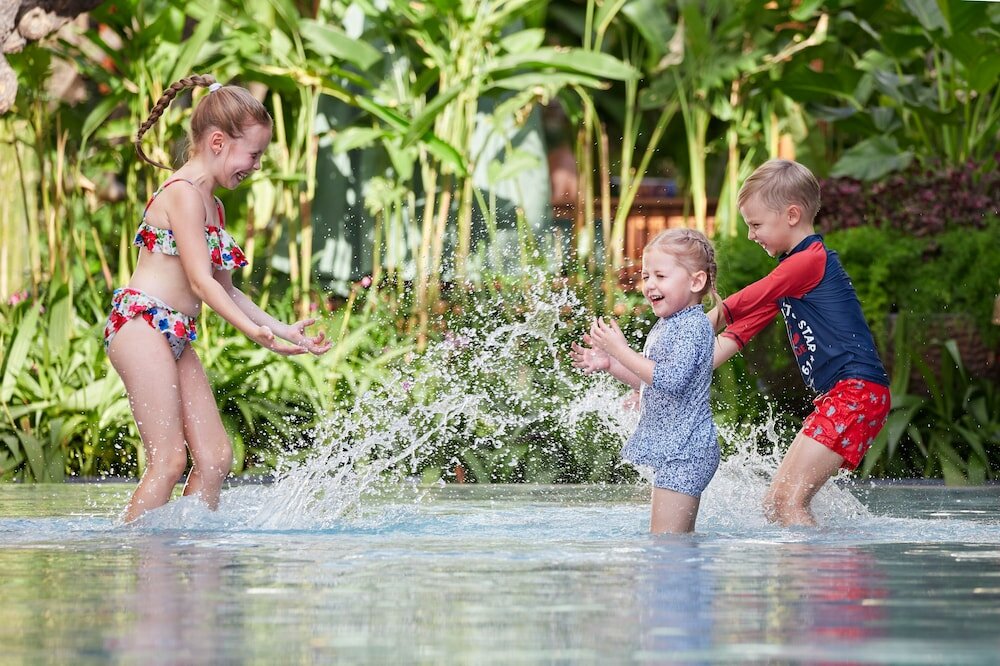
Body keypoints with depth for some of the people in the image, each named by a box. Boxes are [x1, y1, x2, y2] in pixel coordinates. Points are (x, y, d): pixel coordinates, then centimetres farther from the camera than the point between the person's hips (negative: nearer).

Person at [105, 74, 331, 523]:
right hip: (141, 323, -10)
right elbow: (200, 281, -18)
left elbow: (222, 288, 23)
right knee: (170, 458, -15)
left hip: (176, 336, 10)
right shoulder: (184, 193, -12)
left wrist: (282, 328, 20)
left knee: (216, 456, 3)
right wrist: (255, 332, -24)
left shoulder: (212, 204, 19)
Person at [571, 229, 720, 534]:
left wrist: (621, 351, -24)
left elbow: (670, 379, -27)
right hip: (671, 449, 11)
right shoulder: (663, 327, 17)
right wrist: (610, 364, 15)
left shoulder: (693, 327, -15)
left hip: (684, 451, -11)